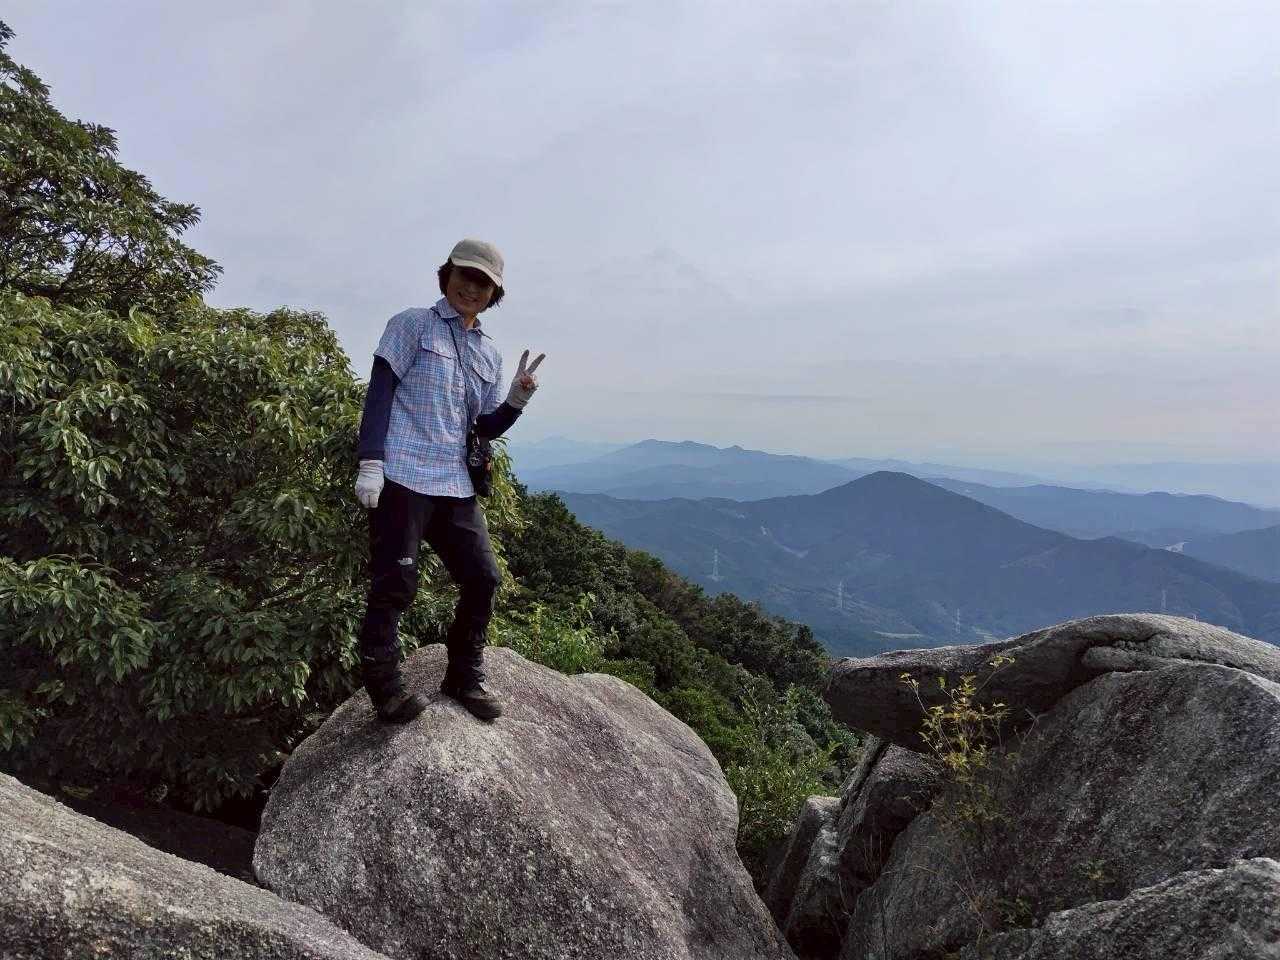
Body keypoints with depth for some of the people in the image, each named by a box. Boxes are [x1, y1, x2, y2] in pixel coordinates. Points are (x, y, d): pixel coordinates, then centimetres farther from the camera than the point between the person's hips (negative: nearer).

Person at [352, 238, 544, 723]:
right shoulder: (412, 325, 3)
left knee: (483, 577, 3)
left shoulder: (489, 353, 18)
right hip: (402, 476, -5)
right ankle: (383, 685, 13)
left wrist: (516, 401, -3)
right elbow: (379, 393, -4)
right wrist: (370, 462, -14)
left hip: (455, 483, 6)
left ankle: (465, 677, 19)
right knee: (395, 585, -3)